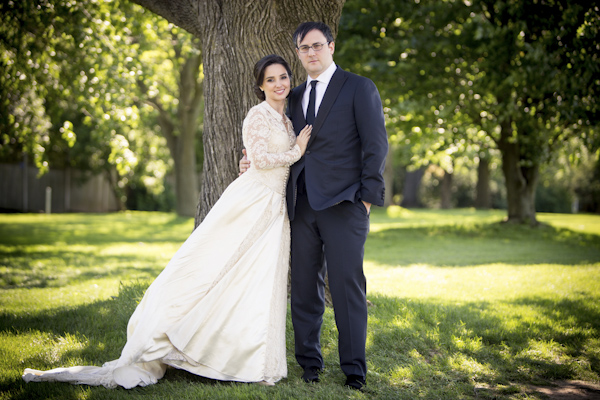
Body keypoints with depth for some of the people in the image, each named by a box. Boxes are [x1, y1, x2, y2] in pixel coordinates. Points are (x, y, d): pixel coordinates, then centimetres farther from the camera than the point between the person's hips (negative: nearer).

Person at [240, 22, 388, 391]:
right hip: (302, 204, 5)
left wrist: (368, 196, -9)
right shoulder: (295, 97, 19)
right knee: (305, 288, 6)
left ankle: (355, 372, 3)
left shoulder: (359, 88, 2)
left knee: (348, 288, -5)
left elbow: (376, 145, -3)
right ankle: (309, 364, 16)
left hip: (343, 204, -5)